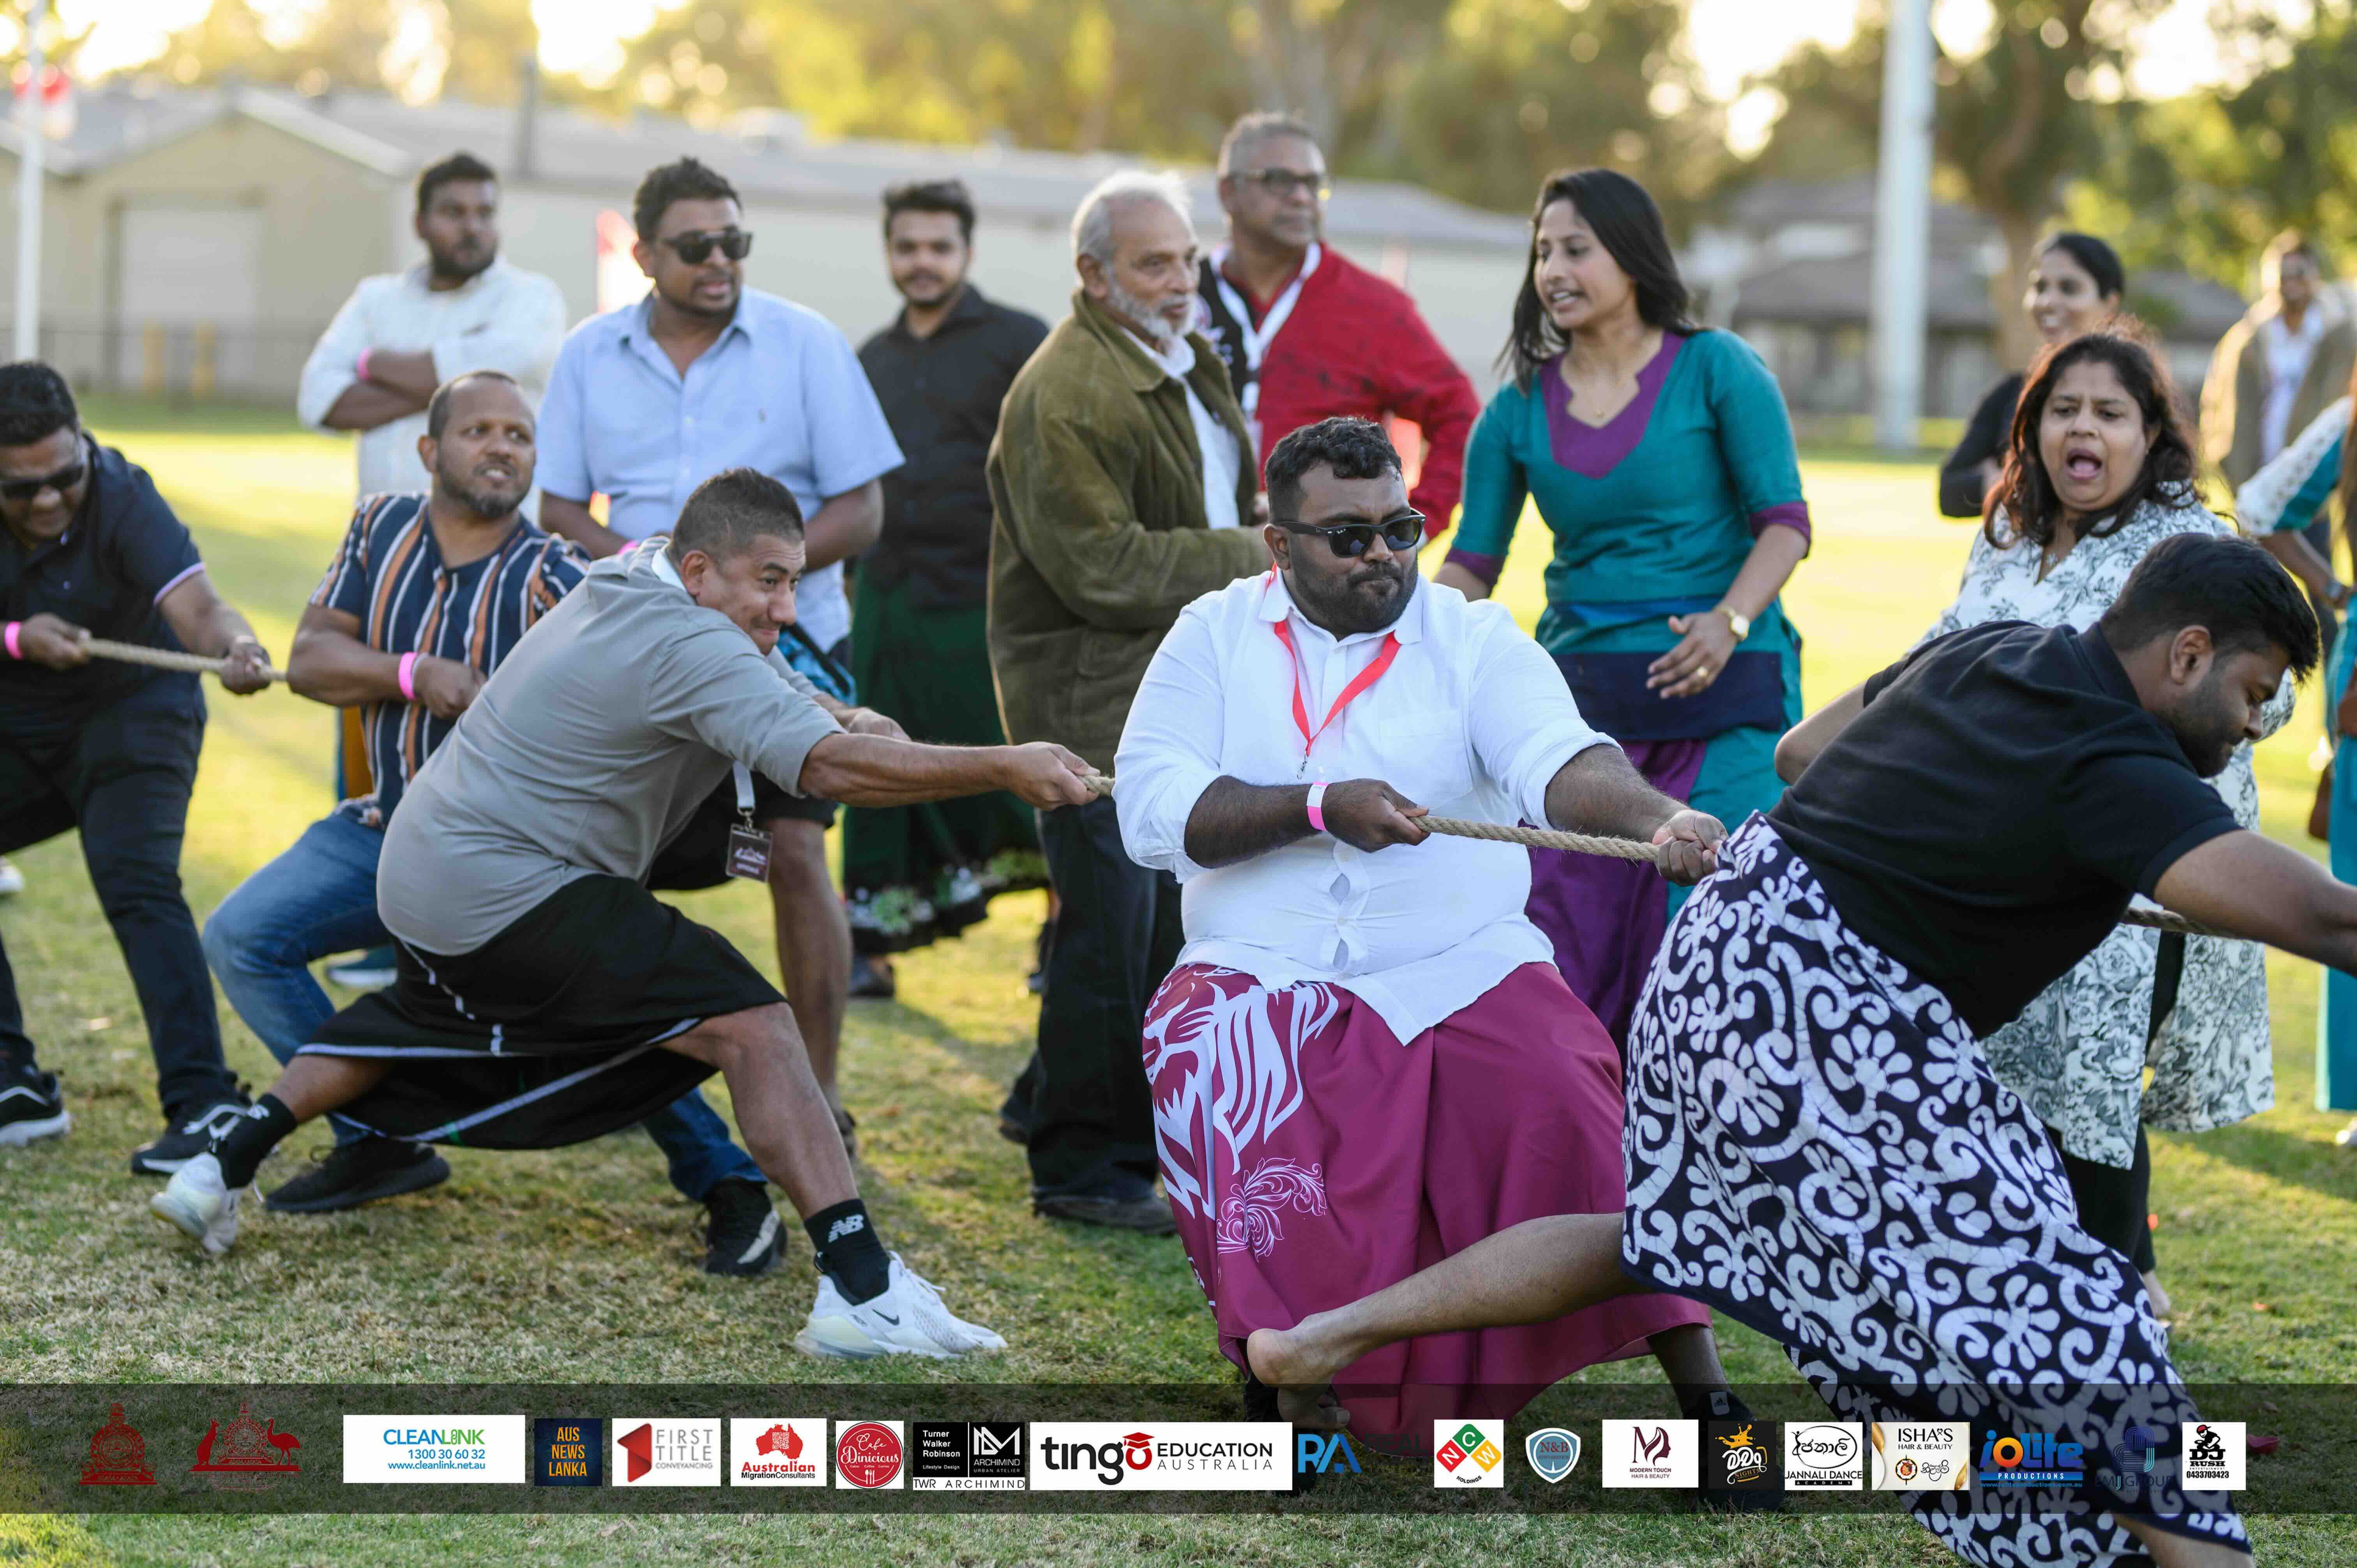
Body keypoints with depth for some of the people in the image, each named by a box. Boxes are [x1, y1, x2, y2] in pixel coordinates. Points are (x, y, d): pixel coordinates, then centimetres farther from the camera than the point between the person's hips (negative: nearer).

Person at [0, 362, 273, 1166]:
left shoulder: (121, 498, -26)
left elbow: (195, 604, -40)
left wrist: (236, 646, -62)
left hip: (129, 715, -5)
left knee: (137, 883, -25)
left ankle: (203, 1104, -29)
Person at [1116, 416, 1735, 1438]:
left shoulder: (1475, 642, 2)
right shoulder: (1213, 636, 6)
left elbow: (1559, 762, -17)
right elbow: (1151, 807, -8)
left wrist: (1662, 819, -38)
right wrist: (1321, 806, -21)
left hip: (1459, 971, -1)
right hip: (1264, 974, 1)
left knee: (1574, 1118, -23)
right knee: (1199, 1041, -29)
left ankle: (1705, 1399, -9)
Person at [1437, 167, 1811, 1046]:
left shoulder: (1715, 369, -1)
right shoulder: (1521, 406, 10)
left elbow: (1785, 522, -3)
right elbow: (1471, 565, 12)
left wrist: (1730, 621, -19)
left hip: (1718, 690, -4)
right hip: (1579, 695, 4)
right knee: (1566, 945, -1)